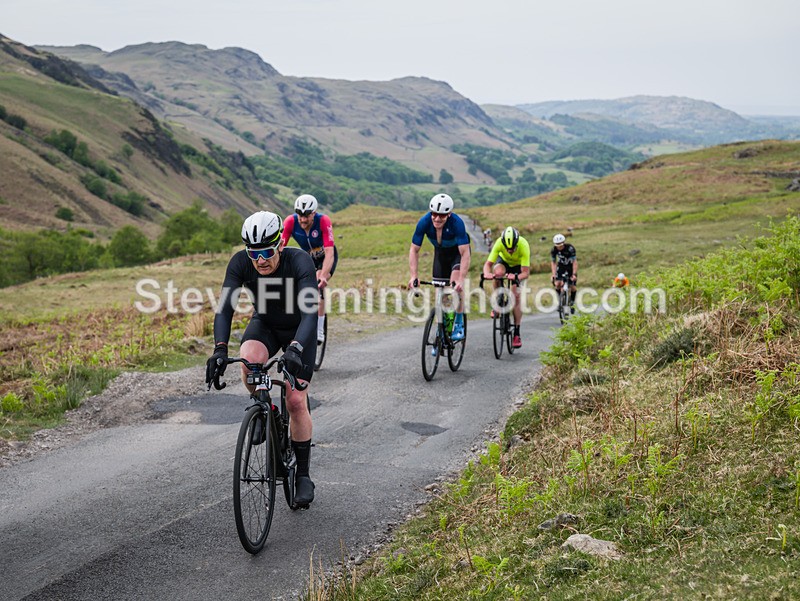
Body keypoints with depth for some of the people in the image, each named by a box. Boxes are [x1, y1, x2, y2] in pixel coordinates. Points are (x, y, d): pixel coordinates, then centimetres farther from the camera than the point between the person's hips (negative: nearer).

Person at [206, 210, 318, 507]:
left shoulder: (300, 261, -33)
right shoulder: (240, 262, -25)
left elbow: (310, 312, -42)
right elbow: (225, 307, -31)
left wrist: (295, 348, -60)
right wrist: (220, 348, -48)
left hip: (298, 331, -2)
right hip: (264, 325, 2)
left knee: (296, 401, -11)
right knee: (249, 360, -33)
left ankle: (303, 475, 6)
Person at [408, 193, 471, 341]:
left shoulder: (457, 223, -37)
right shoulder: (424, 222, -29)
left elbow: (465, 254, -38)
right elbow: (414, 250, -21)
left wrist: (461, 280, -47)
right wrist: (414, 276, -30)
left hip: (458, 251, -3)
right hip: (440, 252, 3)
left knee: (455, 285, -26)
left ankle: (459, 324, -11)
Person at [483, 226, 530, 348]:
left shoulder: (523, 245, -38)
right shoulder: (499, 243, -35)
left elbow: (526, 273, -37)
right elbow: (488, 264, -33)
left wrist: (516, 277, -58)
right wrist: (487, 273, -56)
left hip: (518, 265, -1)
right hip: (503, 261, 1)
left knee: (516, 296, -11)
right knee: (498, 272, -35)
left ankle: (517, 334, -2)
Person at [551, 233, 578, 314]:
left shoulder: (570, 248, -31)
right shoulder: (553, 250, -21)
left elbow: (575, 262, -29)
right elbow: (553, 262, -13)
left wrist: (574, 274, -36)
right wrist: (554, 274, -24)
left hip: (571, 266, -2)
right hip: (561, 266, 2)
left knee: (573, 287, -9)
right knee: (558, 284, -20)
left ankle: (572, 303, 13)